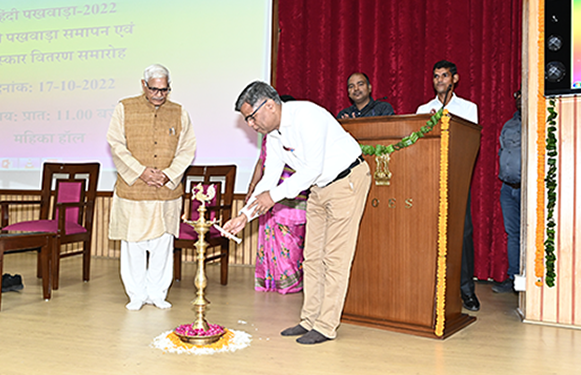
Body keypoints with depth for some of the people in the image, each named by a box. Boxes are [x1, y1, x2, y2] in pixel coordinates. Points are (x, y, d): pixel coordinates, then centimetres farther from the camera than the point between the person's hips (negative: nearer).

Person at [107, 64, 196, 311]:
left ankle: (157, 293, 21)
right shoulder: (125, 109, 3)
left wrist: (168, 175, -9)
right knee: (133, 244, 4)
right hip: (132, 190, -1)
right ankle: (137, 295, 19)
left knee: (163, 244, 6)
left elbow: (187, 150, 4)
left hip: (167, 193, 1)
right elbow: (116, 145, -2)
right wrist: (141, 171, -12)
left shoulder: (179, 114, 7)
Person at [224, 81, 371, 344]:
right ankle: (310, 320, 17)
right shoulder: (273, 135, 3)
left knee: (335, 256, -7)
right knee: (312, 255, 8)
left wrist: (275, 194, -24)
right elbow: (268, 179, 7)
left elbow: (313, 167, -28)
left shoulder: (306, 115, -23)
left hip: (348, 180, -8)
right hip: (319, 188, 9)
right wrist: (245, 215, -2)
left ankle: (326, 326, 0)